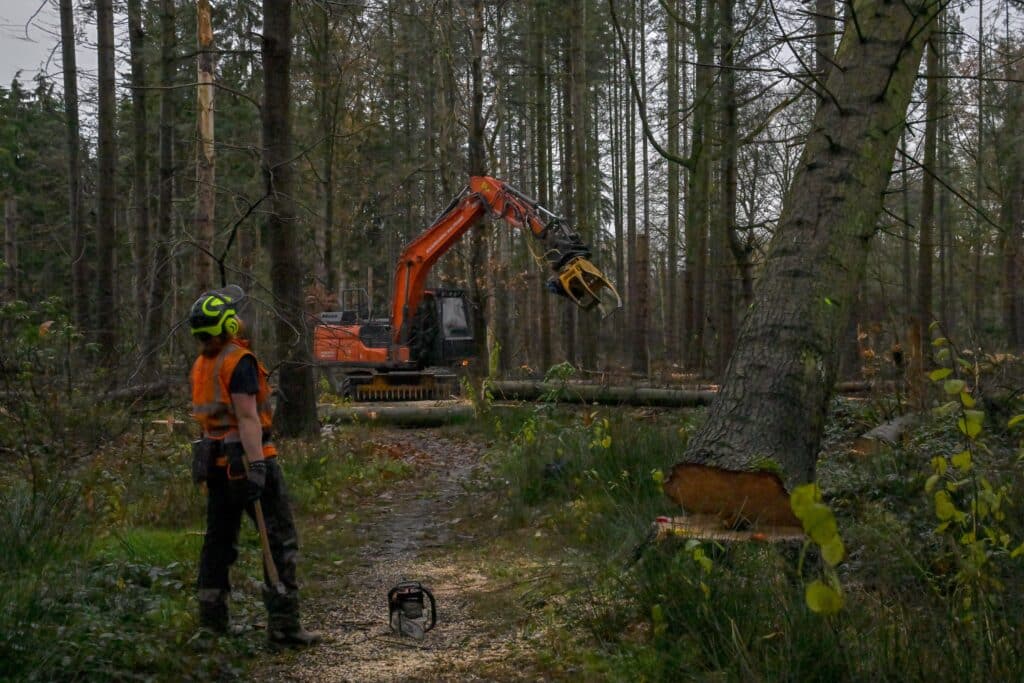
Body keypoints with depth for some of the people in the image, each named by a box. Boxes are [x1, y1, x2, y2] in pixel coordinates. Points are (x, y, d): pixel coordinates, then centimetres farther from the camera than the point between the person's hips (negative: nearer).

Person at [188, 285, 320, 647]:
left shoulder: (201, 364, 11)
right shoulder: (239, 361, -14)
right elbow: (248, 417, -21)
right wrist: (257, 466, -25)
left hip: (216, 460, 9)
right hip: (246, 457, -9)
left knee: (219, 539, 15)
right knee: (280, 540, -3)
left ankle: (212, 620, 20)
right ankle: (283, 624, -5)